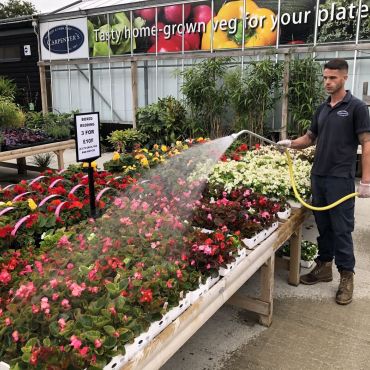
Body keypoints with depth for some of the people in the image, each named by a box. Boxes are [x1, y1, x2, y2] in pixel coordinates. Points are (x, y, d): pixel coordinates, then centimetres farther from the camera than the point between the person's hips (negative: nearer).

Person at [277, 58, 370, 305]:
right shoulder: (322, 109, 13)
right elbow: (310, 138, 19)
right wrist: (290, 143, -2)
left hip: (341, 179, -6)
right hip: (318, 176, 6)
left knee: (341, 229, -1)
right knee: (323, 225, 14)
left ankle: (347, 276, 11)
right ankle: (324, 266, 26)